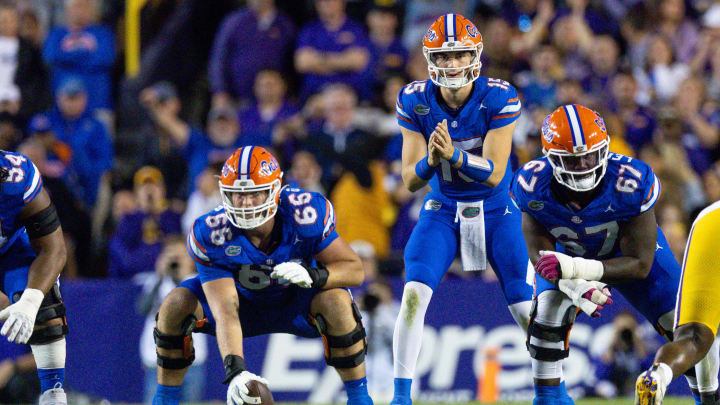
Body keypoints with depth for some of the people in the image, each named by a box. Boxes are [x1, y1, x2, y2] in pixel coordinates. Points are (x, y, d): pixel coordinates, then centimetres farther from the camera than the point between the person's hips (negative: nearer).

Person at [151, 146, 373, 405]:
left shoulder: (305, 214, -30)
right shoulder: (211, 235, -31)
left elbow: (355, 270, -22)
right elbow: (224, 313, -36)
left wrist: (313, 275, -43)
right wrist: (234, 371, -52)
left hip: (297, 301, 0)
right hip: (244, 302, 0)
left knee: (336, 300, -33)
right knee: (176, 304, -24)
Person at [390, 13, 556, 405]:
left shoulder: (498, 98, -19)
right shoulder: (416, 101, -12)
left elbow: (494, 174, -23)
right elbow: (410, 180, -12)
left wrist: (454, 155, -41)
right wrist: (430, 161, -34)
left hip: (495, 210, -1)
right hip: (442, 211, 1)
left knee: (528, 310, -5)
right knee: (414, 294, -19)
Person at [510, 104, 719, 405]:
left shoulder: (631, 184, -38)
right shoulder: (534, 186, -31)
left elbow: (641, 264, -33)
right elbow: (540, 254, -21)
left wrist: (575, 269, -46)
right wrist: (577, 287, -42)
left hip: (630, 253, -1)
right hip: (571, 255, 1)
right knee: (547, 321, -19)